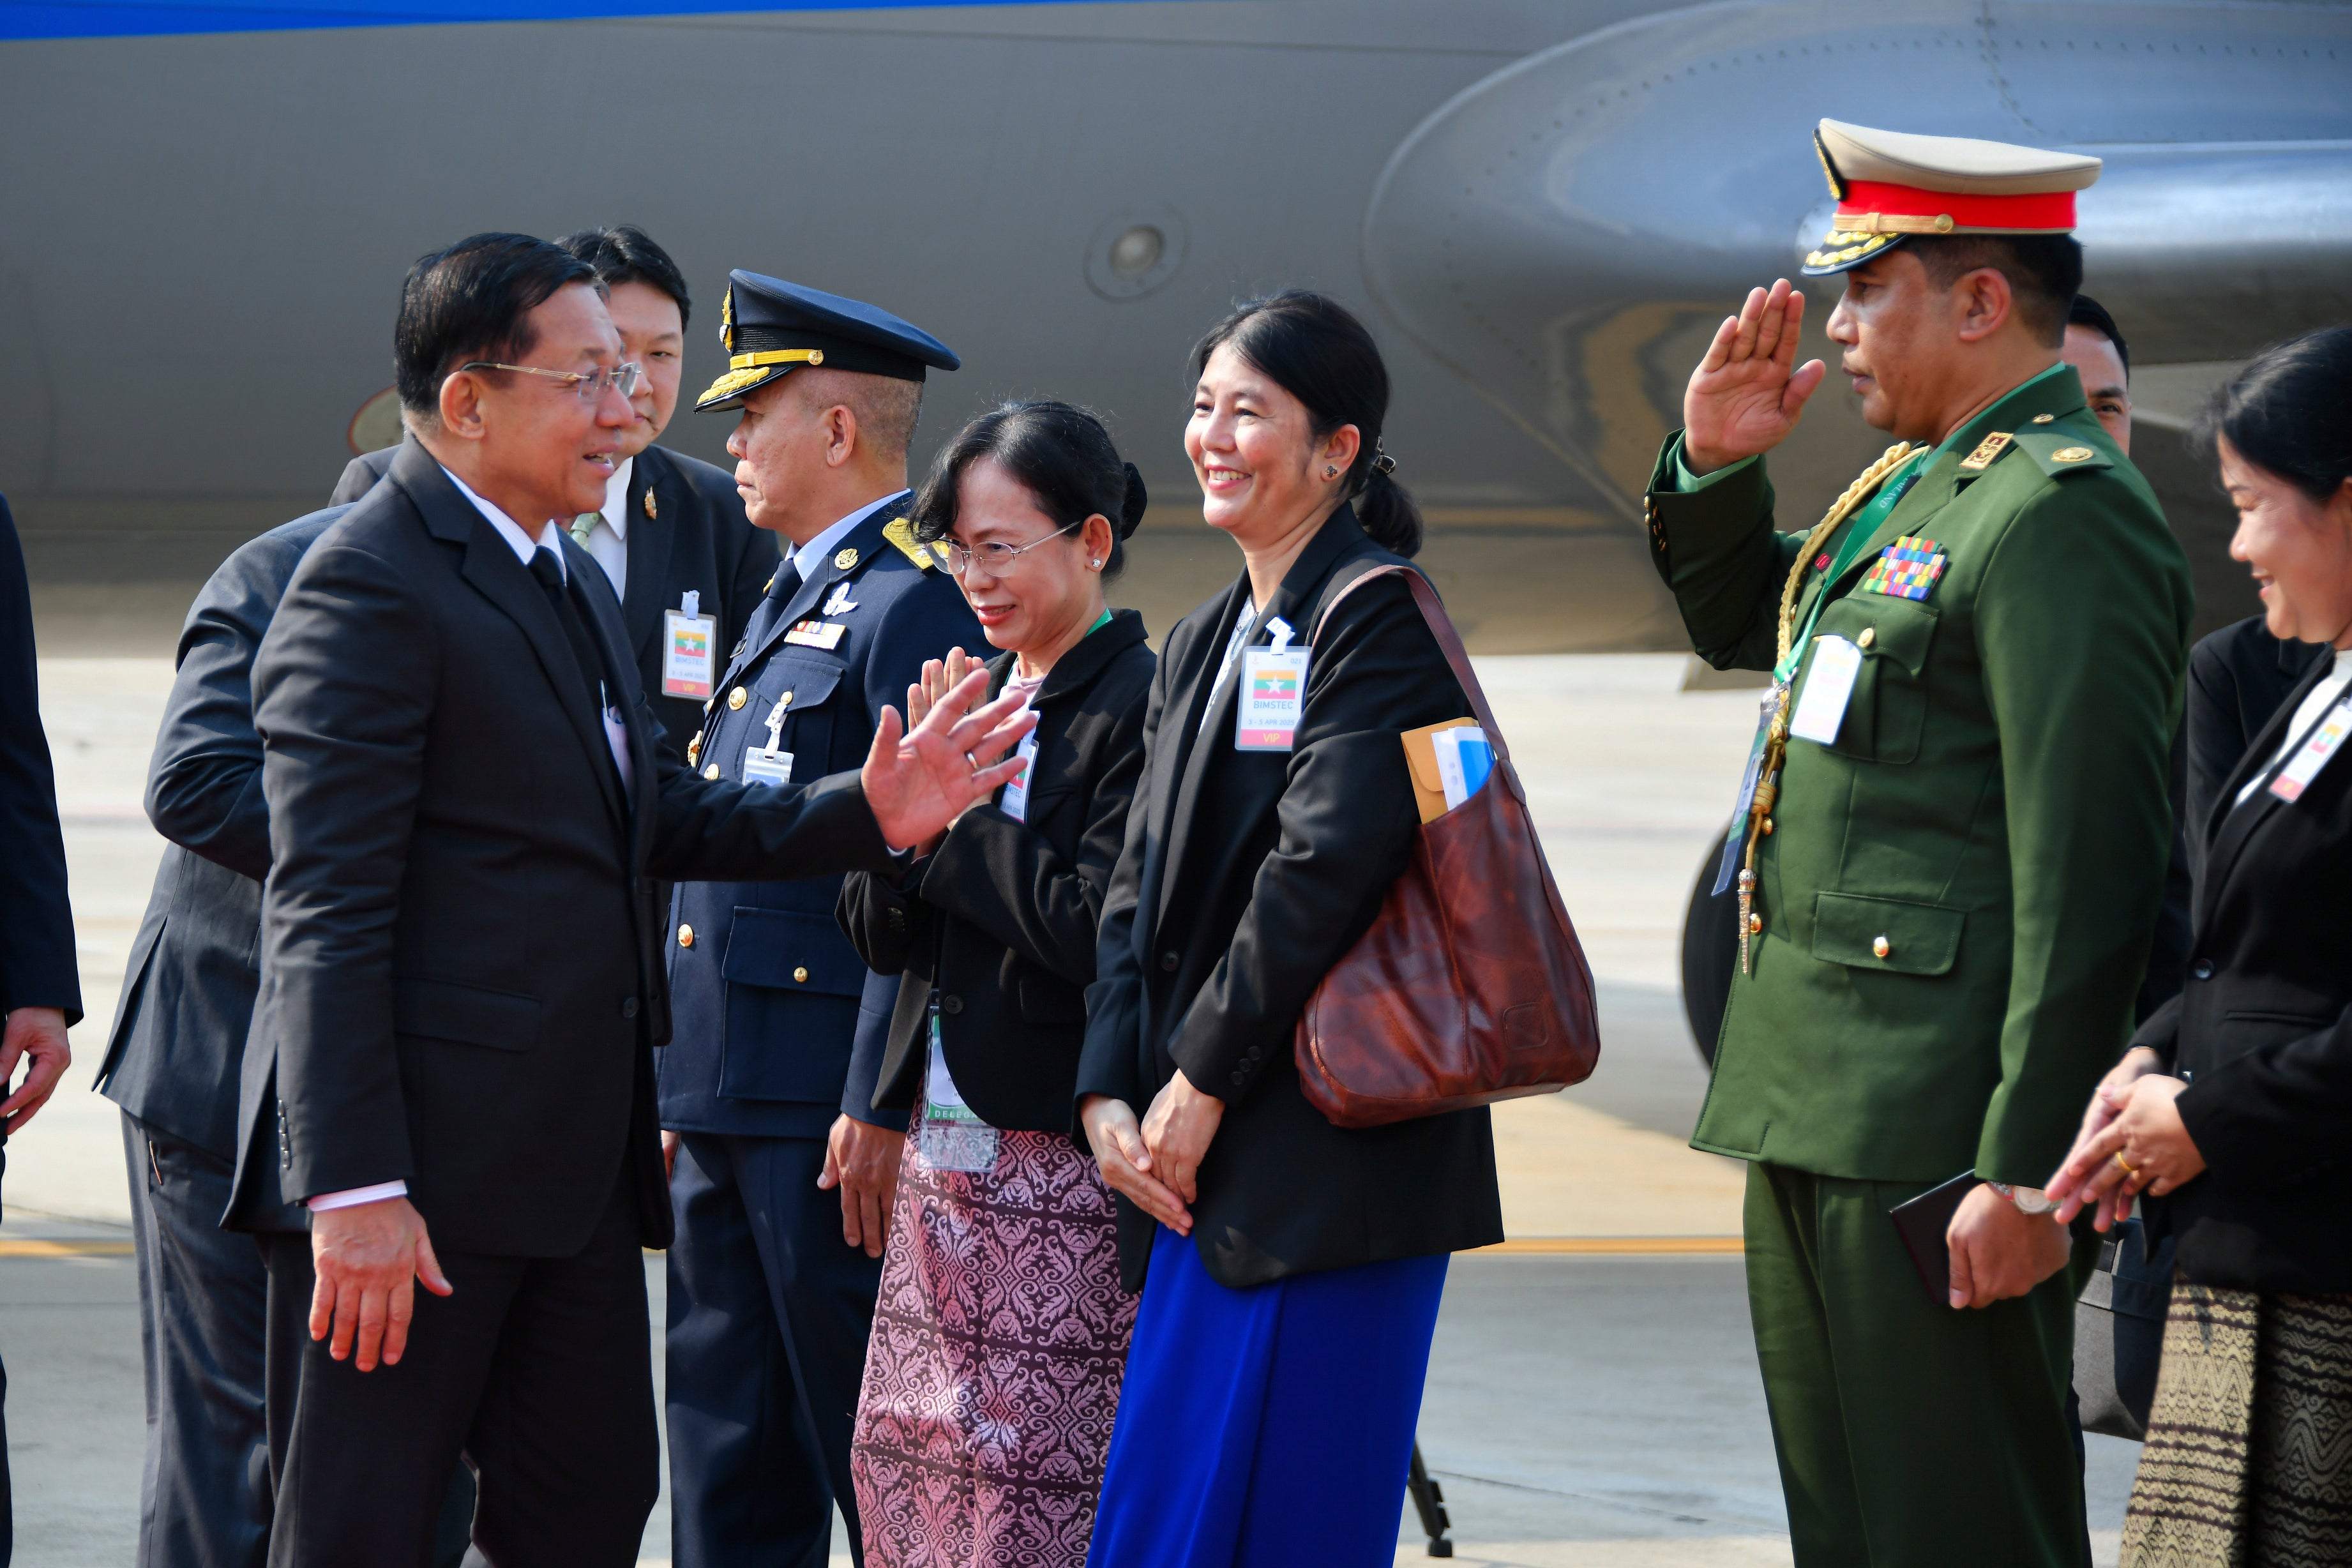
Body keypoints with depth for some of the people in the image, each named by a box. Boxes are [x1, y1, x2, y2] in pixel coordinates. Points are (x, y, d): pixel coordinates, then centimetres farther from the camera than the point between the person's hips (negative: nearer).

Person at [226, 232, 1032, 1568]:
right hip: (423, 1161, -10)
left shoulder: (572, 581, 19)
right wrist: (355, 1187, -24)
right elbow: (330, 911, -19)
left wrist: (868, 814, 5)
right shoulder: (371, 586, -13)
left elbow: (664, 818, 22)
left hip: (578, 1157, 10)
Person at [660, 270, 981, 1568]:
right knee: (726, 1458, 12)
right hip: (728, 1109, 10)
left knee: (876, 1461, -4)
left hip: (830, 1116, -10)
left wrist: (879, 1107, -21)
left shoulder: (920, 603, -12)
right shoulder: (790, 601, 20)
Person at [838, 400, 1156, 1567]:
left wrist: (954, 813, -12)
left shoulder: (1141, 708, -10)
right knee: (903, 1469, 7)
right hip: (944, 1155, 8)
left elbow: (1101, 932, -20)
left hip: (1064, 1163, -8)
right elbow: (876, 933, 13)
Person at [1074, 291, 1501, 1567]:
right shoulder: (1200, 647, 19)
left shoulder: (1379, 620, -8)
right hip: (1200, 1169, 9)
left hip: (1333, 1162, -9)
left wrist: (1200, 1082, -13)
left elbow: (1328, 866, -17)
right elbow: (1143, 886, 15)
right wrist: (1110, 1092, 1)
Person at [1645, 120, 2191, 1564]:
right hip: (1820, 1112, 10)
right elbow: (1739, 627, 35)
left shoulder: (2062, 509, -15)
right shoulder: (1914, 483, 16)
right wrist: (1713, 467, 13)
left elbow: (2086, 868, -20)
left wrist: (2026, 1170, -24)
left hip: (1941, 1122, -10)